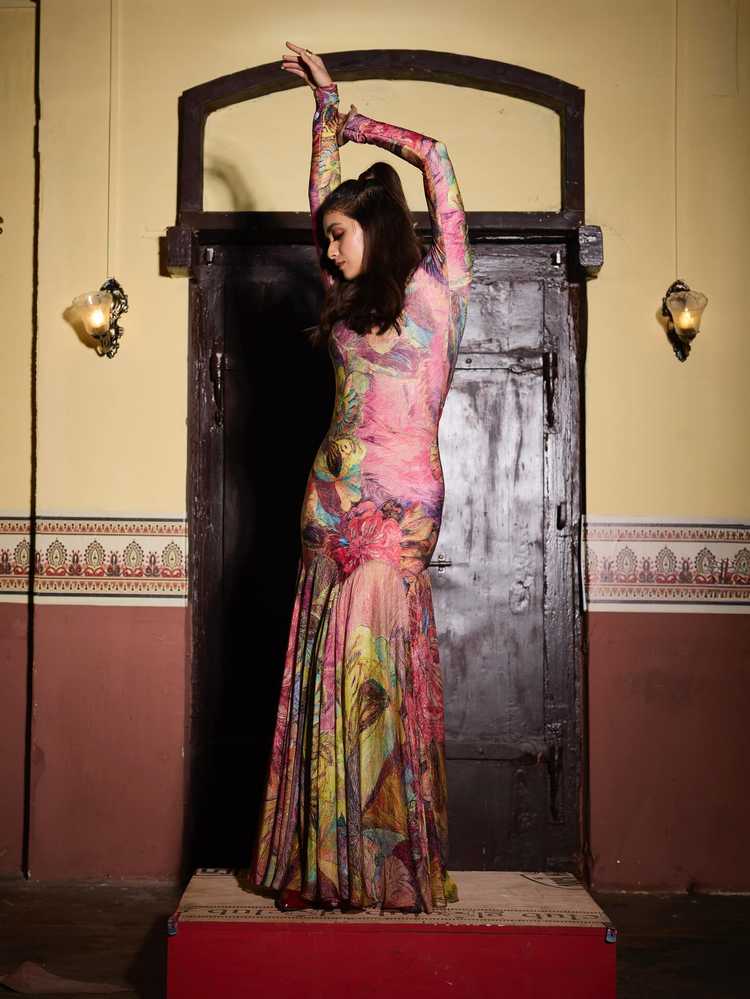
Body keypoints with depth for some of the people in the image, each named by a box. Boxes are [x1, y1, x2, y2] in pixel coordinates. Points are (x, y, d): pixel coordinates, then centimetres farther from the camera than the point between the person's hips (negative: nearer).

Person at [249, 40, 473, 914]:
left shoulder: (436, 287, 4)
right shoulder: (348, 302, 17)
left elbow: (436, 160, 5)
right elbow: (324, 197, 25)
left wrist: (357, 125, 18)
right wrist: (325, 108, 30)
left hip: (398, 504, -5)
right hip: (333, 496, 6)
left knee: (376, 668, -8)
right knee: (329, 670, 3)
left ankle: (394, 865, 4)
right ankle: (327, 863, 11)